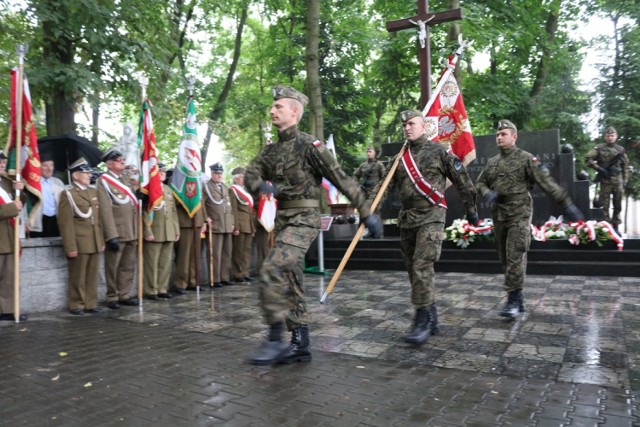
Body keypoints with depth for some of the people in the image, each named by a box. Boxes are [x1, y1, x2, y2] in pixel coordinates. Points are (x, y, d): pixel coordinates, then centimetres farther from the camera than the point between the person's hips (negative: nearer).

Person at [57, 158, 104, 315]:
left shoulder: (93, 192, 16)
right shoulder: (68, 194, -4)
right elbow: (65, 222, -11)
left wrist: (102, 241, 12)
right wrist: (70, 247, -16)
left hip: (95, 243, 6)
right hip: (79, 244, -6)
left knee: (92, 276, 10)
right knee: (78, 277, 4)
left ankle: (91, 304, 19)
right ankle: (76, 305, 15)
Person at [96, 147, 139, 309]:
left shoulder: (126, 179, 17)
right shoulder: (103, 181, -6)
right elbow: (105, 210, -13)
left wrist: (138, 232, 15)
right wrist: (112, 236, -19)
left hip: (132, 233, 7)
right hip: (117, 233, -7)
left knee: (128, 267, 12)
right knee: (113, 267, 4)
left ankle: (124, 295, 22)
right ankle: (112, 298, 15)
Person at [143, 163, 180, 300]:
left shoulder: (168, 189, 18)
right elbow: (144, 212, -9)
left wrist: (177, 230, 12)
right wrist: (148, 232, -15)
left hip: (169, 233, 7)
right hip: (153, 233, -6)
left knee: (166, 263, 9)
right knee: (152, 264, 0)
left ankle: (162, 289, 18)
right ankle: (151, 291, 9)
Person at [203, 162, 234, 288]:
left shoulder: (226, 187, 19)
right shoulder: (206, 187, -2)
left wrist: (232, 222, 16)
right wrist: (206, 218, -15)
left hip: (227, 226, 7)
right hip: (215, 226, -7)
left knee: (227, 253, 9)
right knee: (216, 254, -5)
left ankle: (225, 278, 17)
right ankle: (215, 280, 2)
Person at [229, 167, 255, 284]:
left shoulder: (245, 190, 19)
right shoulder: (233, 190, -5)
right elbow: (233, 210, -12)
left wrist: (253, 226, 13)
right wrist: (235, 227, -18)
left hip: (249, 226, 8)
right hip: (240, 225, -7)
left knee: (247, 250, 9)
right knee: (239, 251, -2)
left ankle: (245, 274, 16)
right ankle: (238, 275, 5)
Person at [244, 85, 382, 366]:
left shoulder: (309, 145, -9)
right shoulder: (270, 150, 13)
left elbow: (342, 180, -10)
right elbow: (250, 176, 5)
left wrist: (366, 213, -10)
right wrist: (262, 186, -19)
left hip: (303, 219, -8)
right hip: (283, 220, 8)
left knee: (272, 271, -20)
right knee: (291, 284, 9)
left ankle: (275, 339, -9)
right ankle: (300, 345, 17)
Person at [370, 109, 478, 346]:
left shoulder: (438, 151, -1)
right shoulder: (400, 158, 14)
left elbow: (461, 179, 4)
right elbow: (385, 184, 7)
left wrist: (471, 209, 8)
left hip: (431, 216, -6)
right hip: (406, 218, 6)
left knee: (422, 266, -16)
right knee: (413, 269, 9)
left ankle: (423, 322, -9)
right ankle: (431, 318, 21)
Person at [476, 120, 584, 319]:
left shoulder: (526, 159, -4)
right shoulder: (492, 162, 13)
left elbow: (546, 182, -9)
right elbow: (480, 183, 18)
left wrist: (566, 203, -14)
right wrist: (487, 193, -6)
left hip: (519, 214, -6)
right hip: (498, 215, 6)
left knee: (515, 257, -11)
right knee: (505, 259, 8)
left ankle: (513, 300, -5)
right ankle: (519, 300, 20)